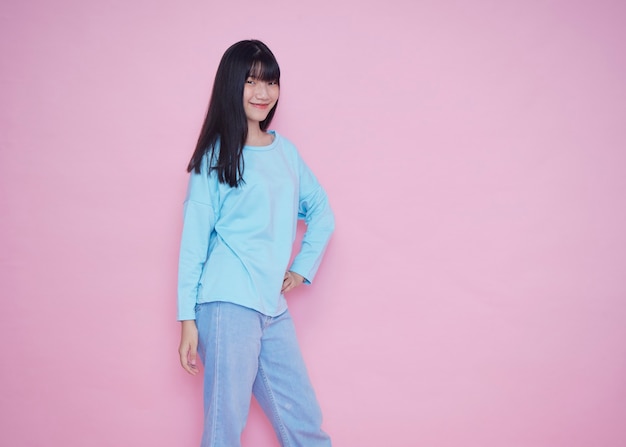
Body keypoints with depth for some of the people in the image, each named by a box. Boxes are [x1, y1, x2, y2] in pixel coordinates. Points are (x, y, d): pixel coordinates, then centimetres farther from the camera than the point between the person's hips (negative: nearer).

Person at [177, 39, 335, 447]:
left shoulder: (286, 151, 12)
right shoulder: (216, 155, -2)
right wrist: (187, 318, -7)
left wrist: (303, 267, 12)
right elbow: (194, 238, -4)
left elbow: (321, 211, 24)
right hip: (227, 306, -5)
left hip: (274, 308, 5)